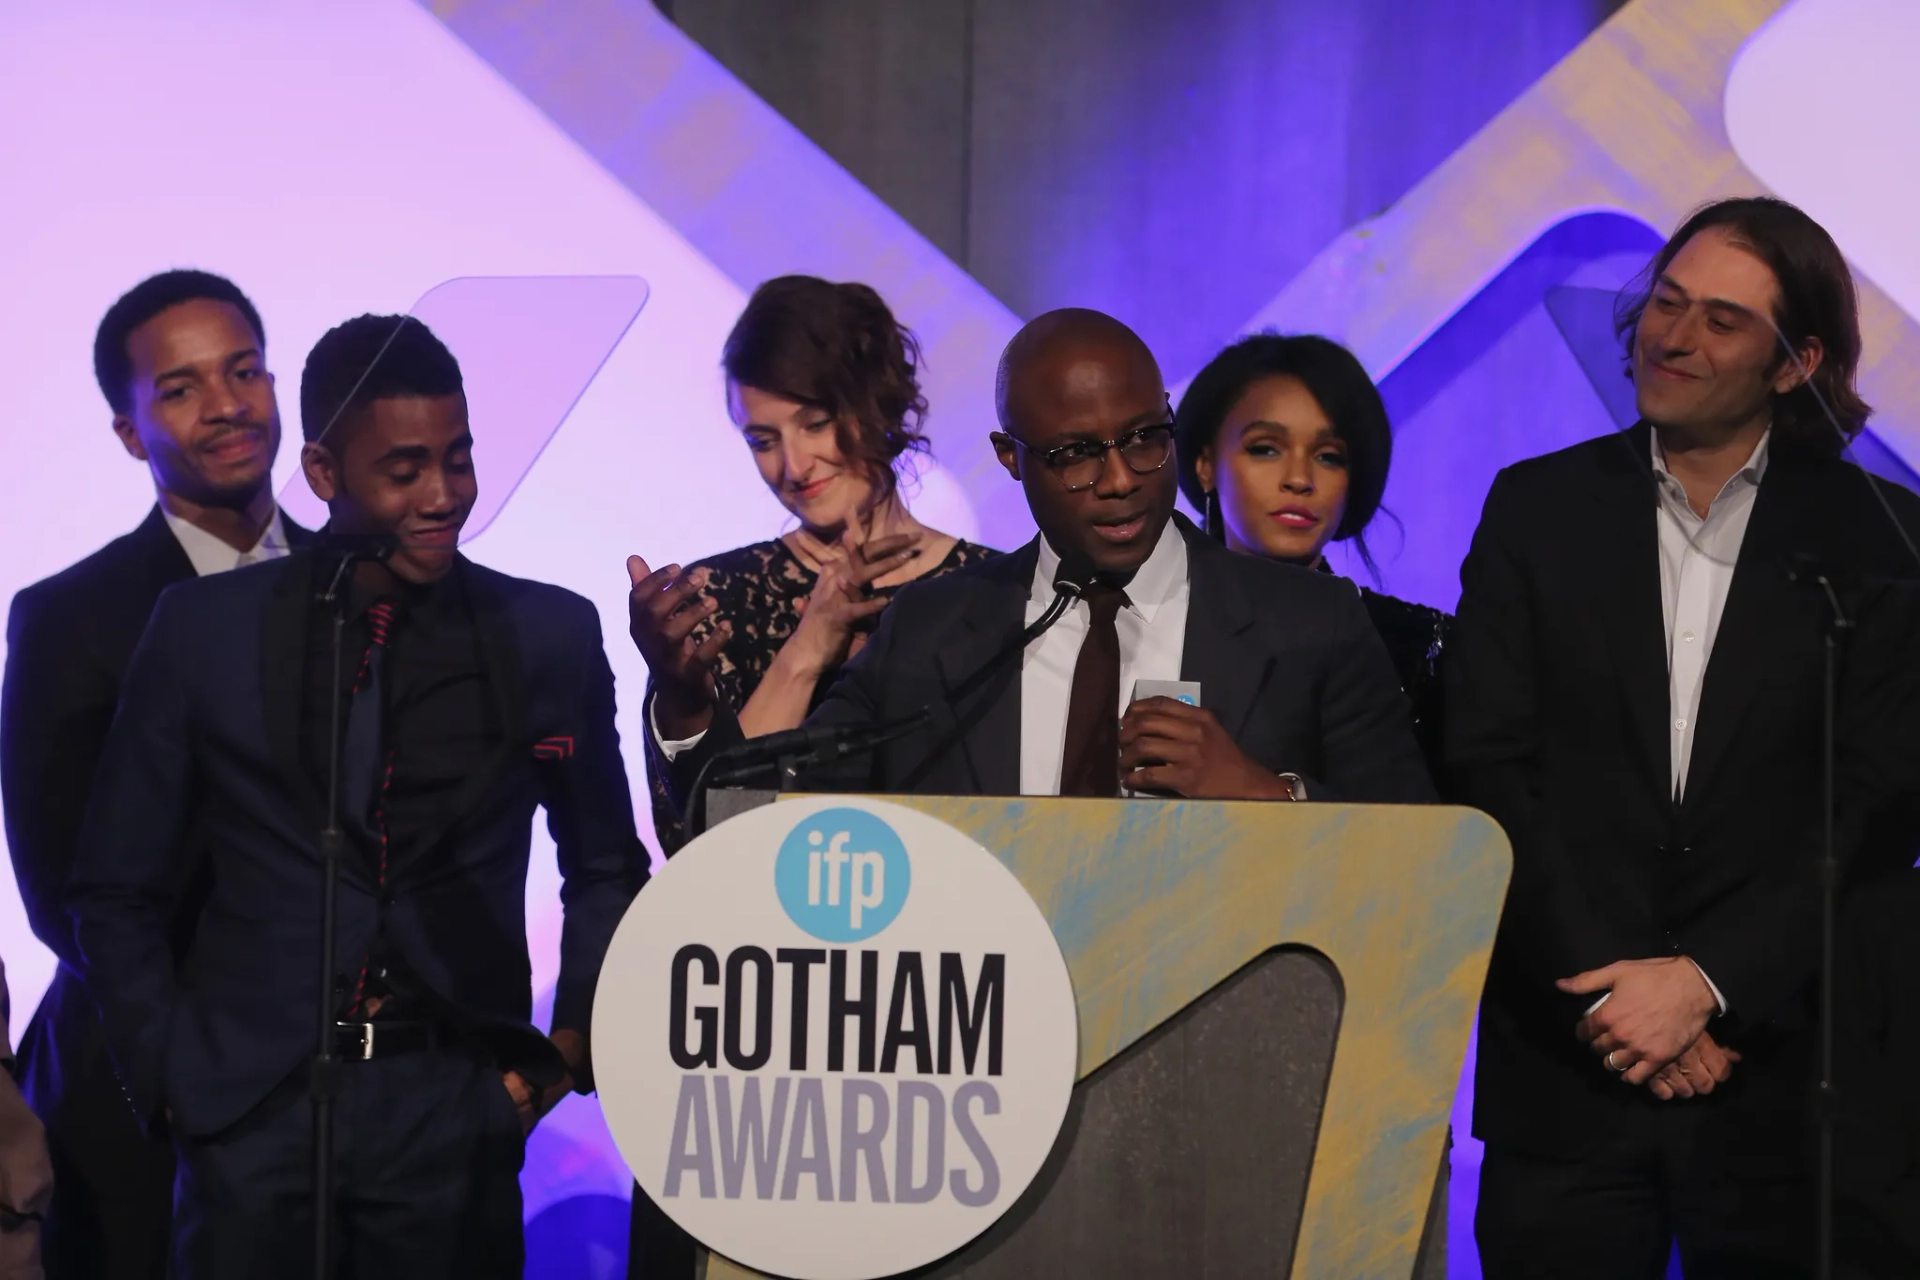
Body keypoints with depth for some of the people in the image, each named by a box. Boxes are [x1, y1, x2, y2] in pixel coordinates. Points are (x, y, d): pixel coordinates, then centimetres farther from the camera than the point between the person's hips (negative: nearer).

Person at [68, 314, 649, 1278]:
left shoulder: (549, 635, 4)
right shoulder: (206, 629, 2)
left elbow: (606, 873, 15)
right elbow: (115, 893, 7)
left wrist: (569, 1051, 5)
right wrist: (169, 1070, 0)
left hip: (458, 1115, 0)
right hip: (253, 1115, 0)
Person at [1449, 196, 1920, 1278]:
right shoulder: (1539, 508, 6)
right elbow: (1489, 770, 0)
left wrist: (1708, 982, -12)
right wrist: (1608, 990, -9)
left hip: (1782, 1077, -1)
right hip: (1565, 1070, 1)